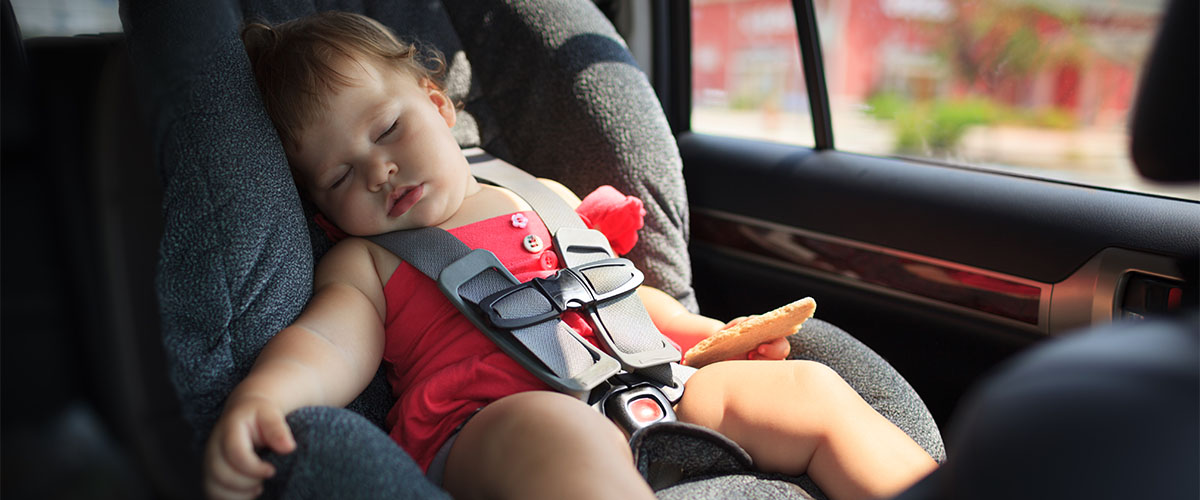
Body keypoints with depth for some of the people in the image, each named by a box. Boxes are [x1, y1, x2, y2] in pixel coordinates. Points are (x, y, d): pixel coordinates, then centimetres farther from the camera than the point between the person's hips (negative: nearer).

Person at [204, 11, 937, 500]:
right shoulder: (365, 261, 15)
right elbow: (331, 342, -4)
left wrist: (714, 334, 22)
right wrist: (260, 395, -27)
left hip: (643, 389, 6)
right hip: (488, 420, -6)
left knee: (809, 389, -3)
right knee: (556, 432, -40)